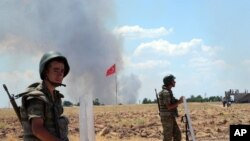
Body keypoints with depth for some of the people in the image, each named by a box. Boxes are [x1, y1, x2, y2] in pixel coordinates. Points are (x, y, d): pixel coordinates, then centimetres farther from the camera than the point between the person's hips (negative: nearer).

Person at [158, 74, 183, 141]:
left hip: (171, 117, 10)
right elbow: (168, 107, -22)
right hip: (167, 118, -10)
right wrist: (178, 102, -15)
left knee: (177, 135, 11)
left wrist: (178, 101, 8)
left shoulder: (168, 92, 15)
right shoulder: (165, 92, -17)